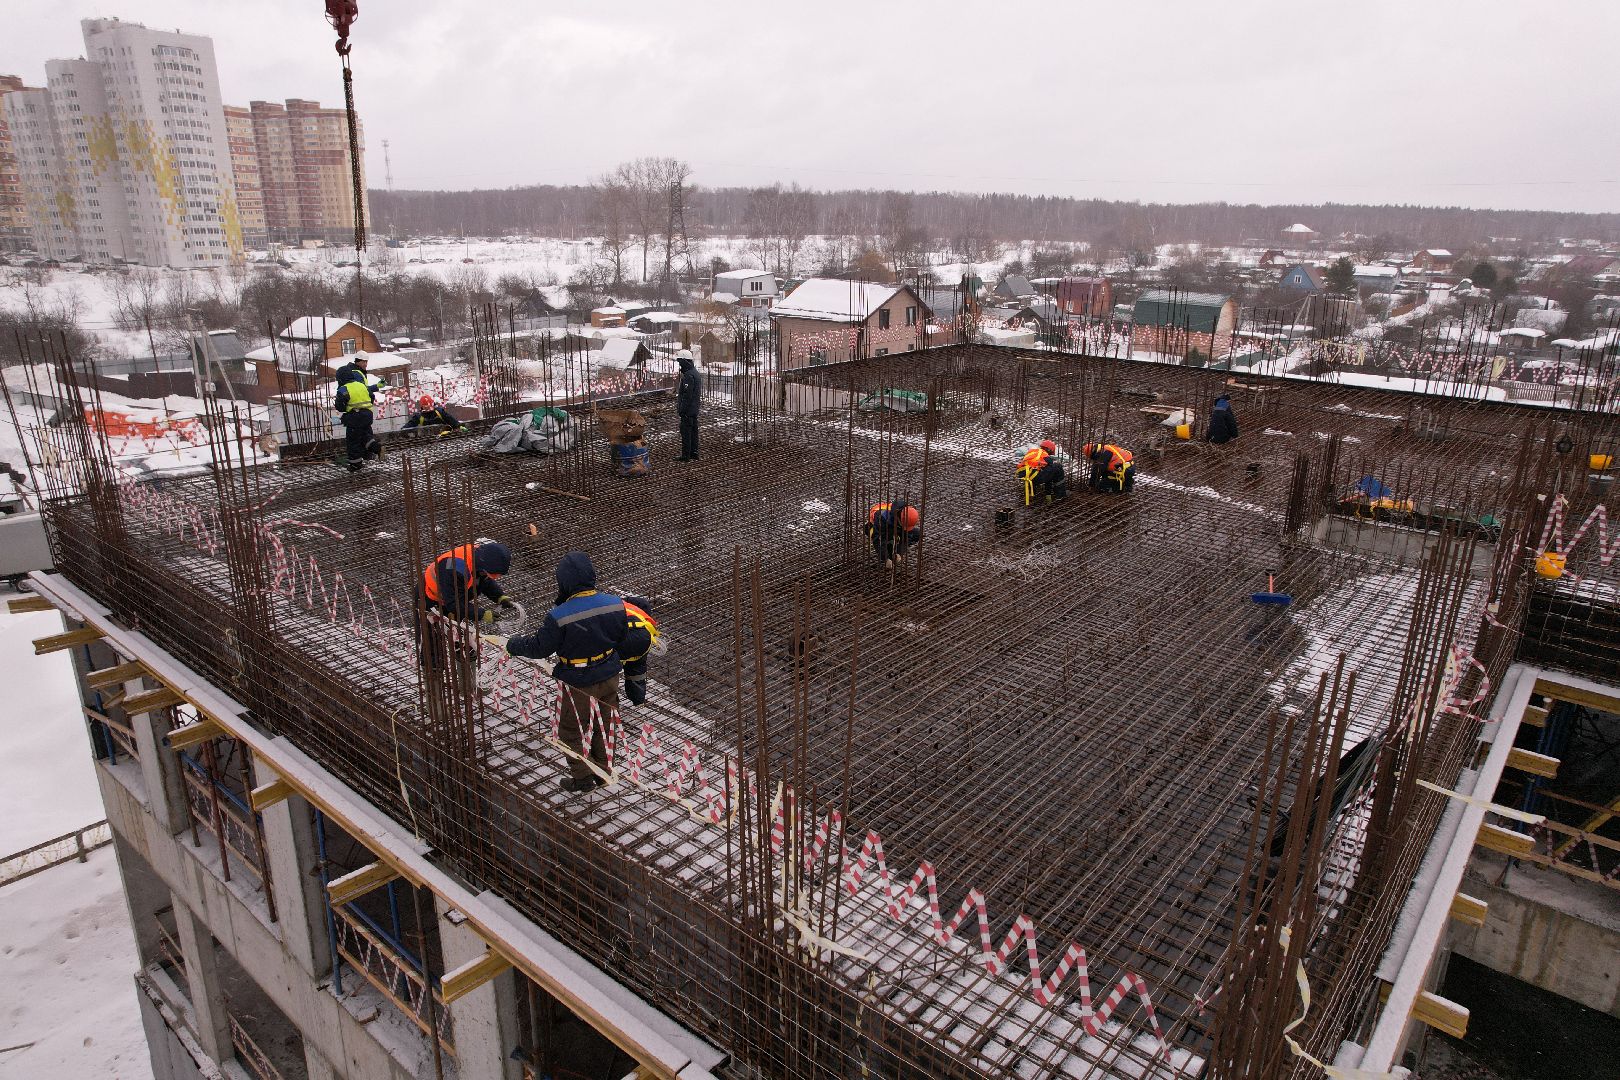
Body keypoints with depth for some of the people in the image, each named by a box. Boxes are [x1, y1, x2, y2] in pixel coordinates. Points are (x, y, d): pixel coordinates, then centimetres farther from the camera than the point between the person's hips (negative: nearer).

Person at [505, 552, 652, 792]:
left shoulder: (559, 617, -27)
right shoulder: (615, 603, -13)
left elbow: (539, 647, -13)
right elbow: (623, 638, -1)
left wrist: (514, 645, 7)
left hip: (579, 684, -5)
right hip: (610, 678, 5)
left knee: (571, 731, 18)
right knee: (604, 726, 25)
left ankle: (582, 777, 29)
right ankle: (602, 771, 40)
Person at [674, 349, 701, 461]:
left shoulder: (689, 375, -19)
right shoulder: (694, 372, 14)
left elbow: (687, 395, -23)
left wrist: (681, 409, -19)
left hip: (688, 410, -10)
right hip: (694, 409, 10)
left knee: (686, 432, -5)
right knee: (693, 431, 14)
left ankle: (686, 455, -3)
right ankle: (694, 454, 20)